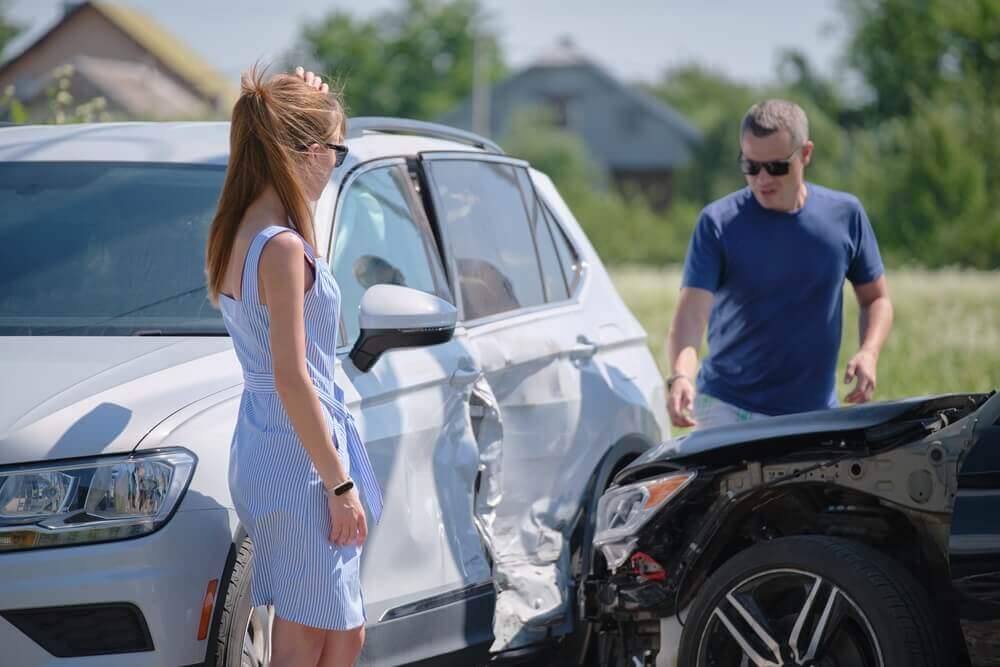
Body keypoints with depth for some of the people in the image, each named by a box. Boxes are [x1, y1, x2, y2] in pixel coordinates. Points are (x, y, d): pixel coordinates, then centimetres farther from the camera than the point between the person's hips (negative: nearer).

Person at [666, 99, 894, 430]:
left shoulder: (844, 214, 1)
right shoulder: (718, 222, -8)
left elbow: (876, 298, 12)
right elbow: (691, 313, -17)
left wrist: (868, 353, -9)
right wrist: (680, 376, -36)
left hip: (815, 412, 3)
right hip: (726, 411, -3)